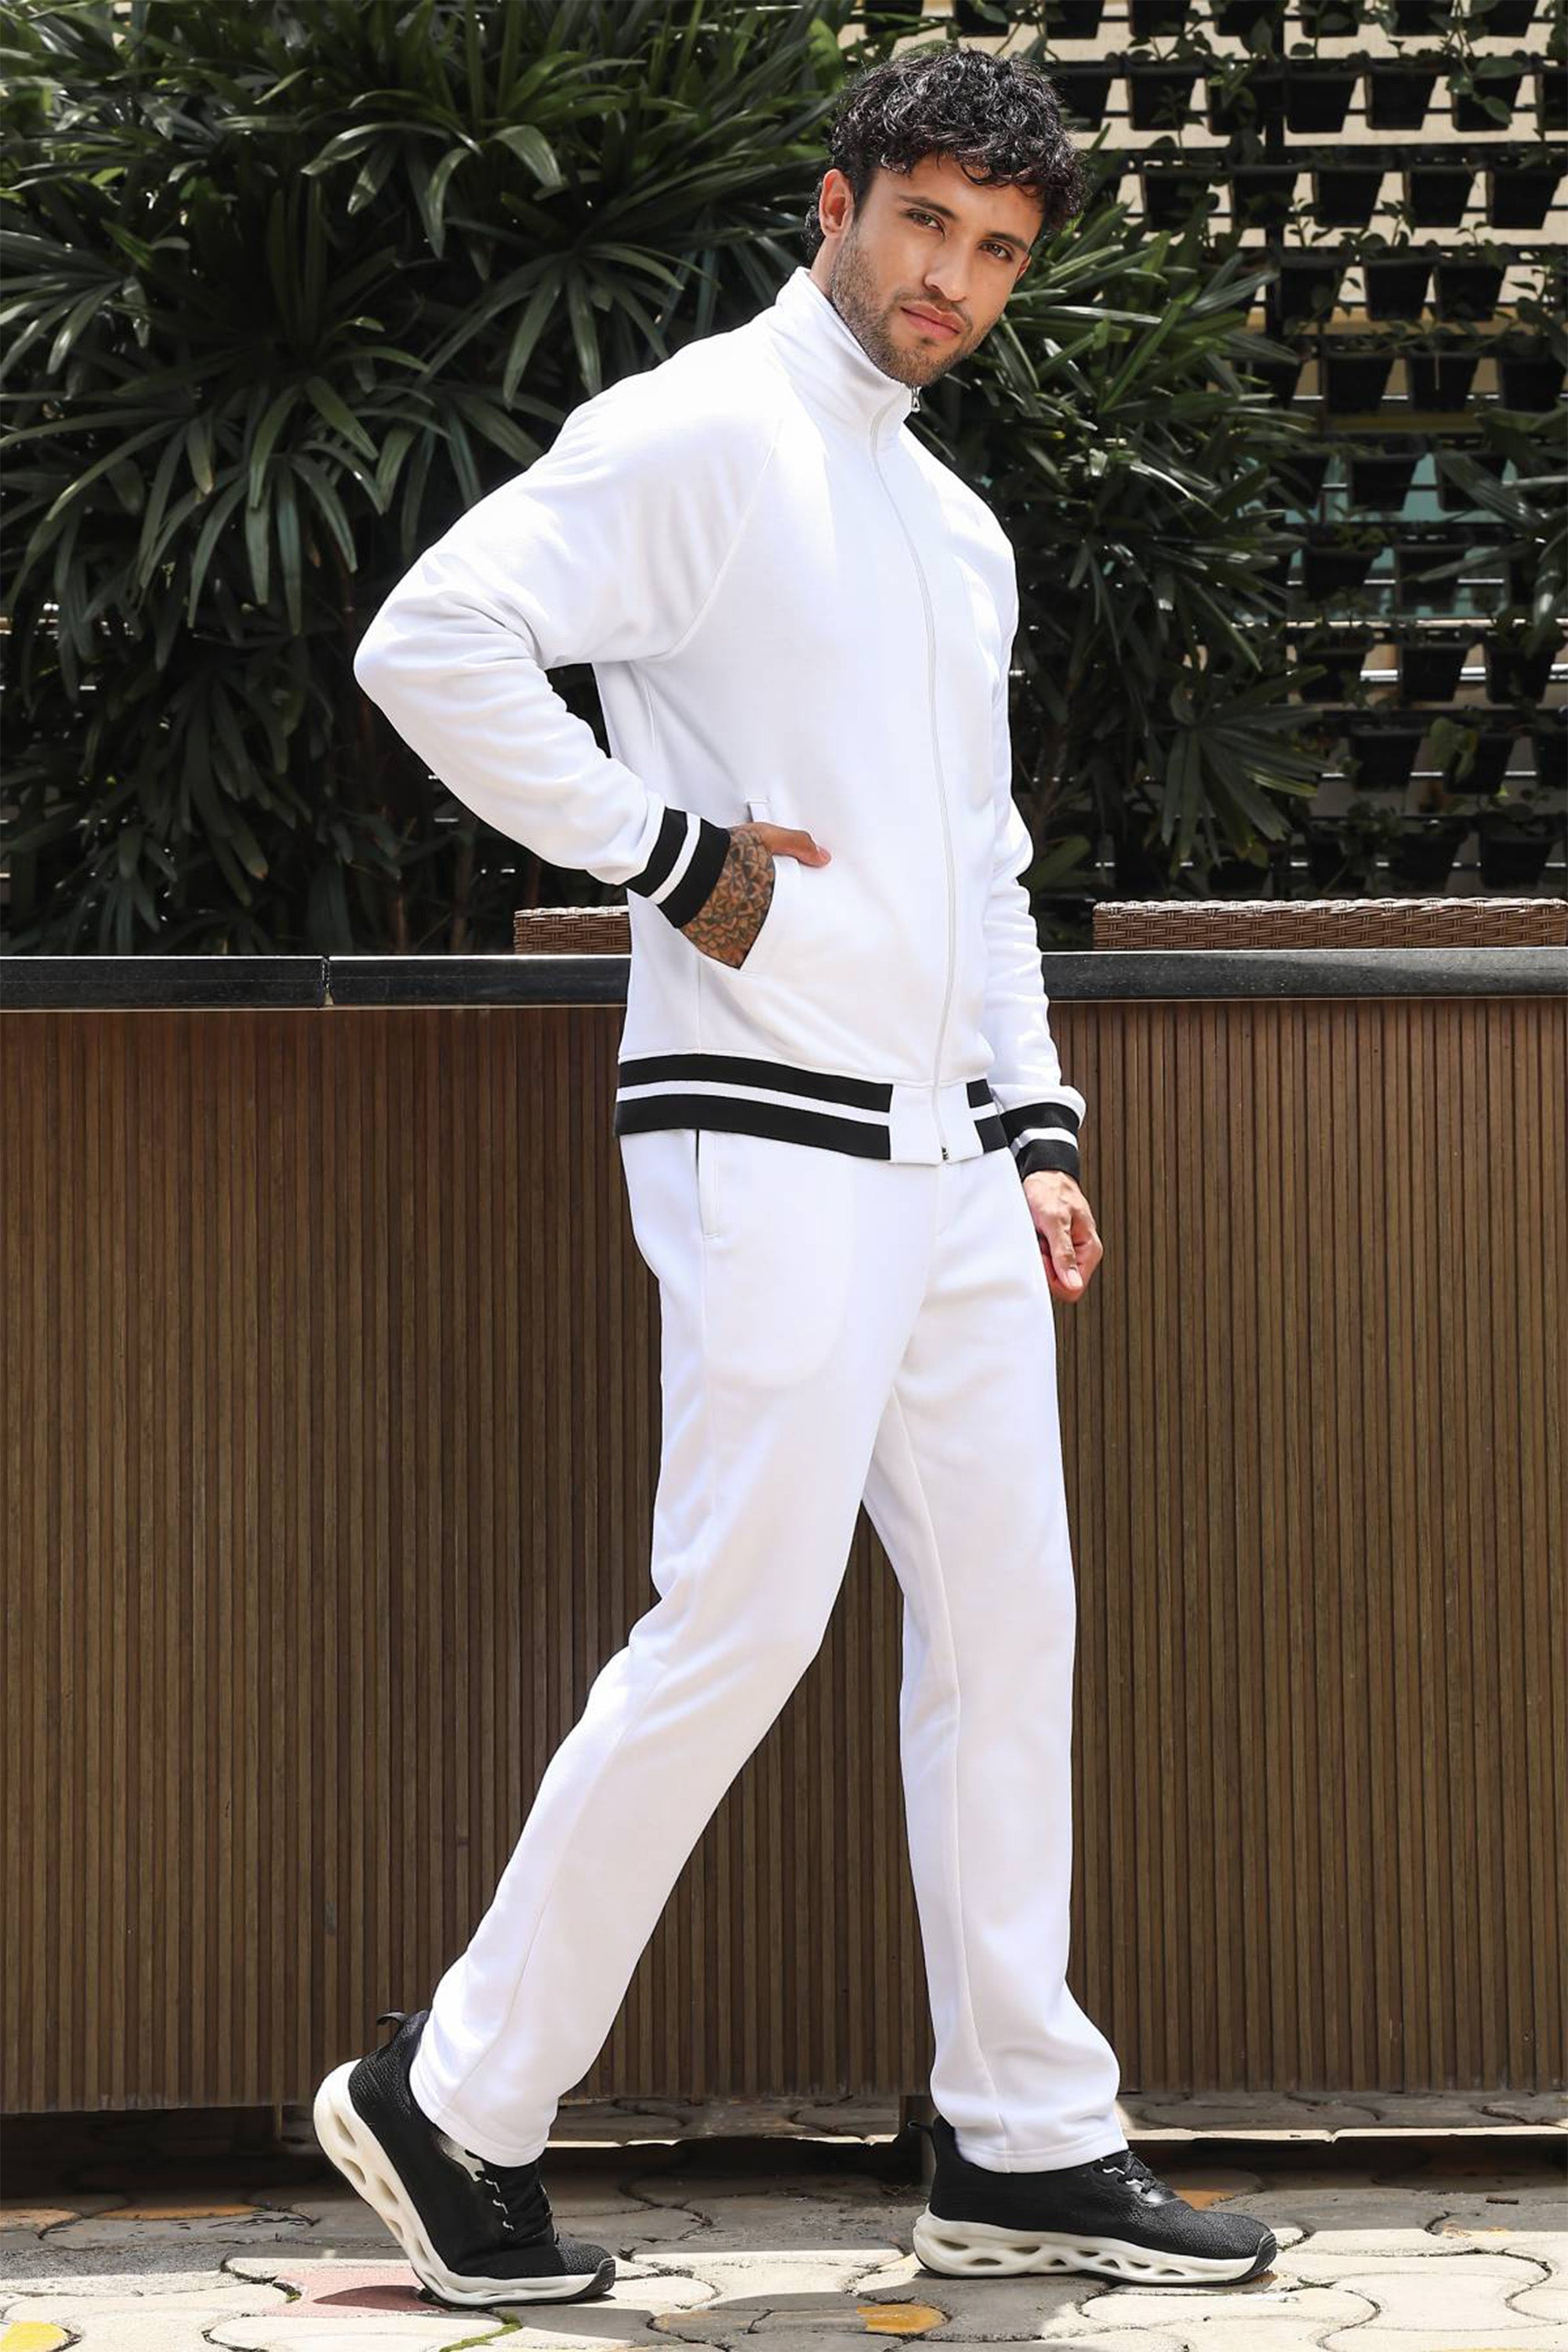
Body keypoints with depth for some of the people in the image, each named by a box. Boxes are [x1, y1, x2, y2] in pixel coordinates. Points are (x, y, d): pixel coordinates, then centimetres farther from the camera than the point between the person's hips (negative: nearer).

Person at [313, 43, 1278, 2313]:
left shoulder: (961, 530, 21)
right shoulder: (700, 432, -6)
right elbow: (431, 640, -18)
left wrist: (1038, 1135, 18)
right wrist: (672, 852, -15)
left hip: (944, 1148, 9)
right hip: (767, 1130, -9)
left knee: (1008, 1614, 7)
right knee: (743, 1621, -10)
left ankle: (1027, 2144, 15)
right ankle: (458, 2106, 1)